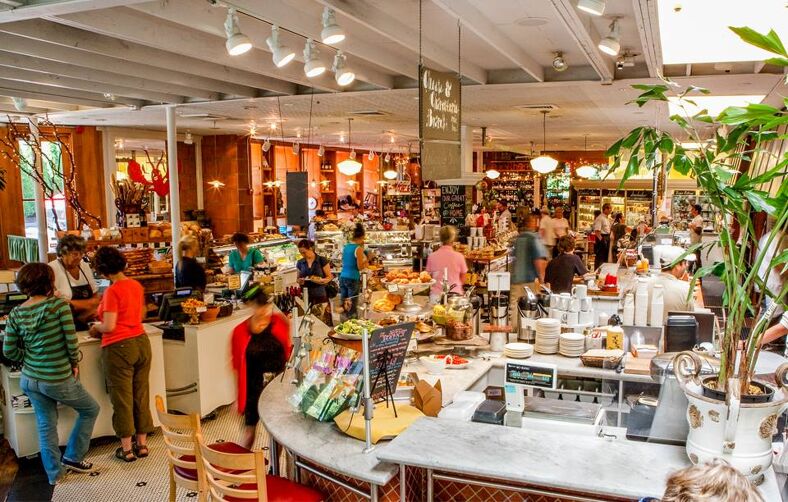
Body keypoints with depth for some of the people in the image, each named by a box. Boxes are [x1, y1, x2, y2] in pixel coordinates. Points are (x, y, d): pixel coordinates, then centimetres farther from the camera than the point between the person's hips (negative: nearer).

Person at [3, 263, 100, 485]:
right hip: (58, 380, -5)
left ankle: (54, 473, 30)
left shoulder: (16, 313, -2)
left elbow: (9, 351, -1)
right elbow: (71, 340, -18)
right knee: (90, 409, 19)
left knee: (45, 425, 20)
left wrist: (29, 358, 15)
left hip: (29, 379, 6)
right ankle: (72, 457, 25)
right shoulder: (58, 304, -17)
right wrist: (75, 363, -1)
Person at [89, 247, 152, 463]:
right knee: (141, 396, 13)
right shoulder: (137, 285, 6)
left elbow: (109, 326, -17)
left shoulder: (112, 291, -16)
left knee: (122, 398, 6)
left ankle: (127, 449, 15)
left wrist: (96, 328, 2)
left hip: (119, 347, -7)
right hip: (141, 342, 7)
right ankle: (142, 444, 23)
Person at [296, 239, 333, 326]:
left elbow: (330, 277, 0)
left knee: (323, 323, -9)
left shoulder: (322, 261, -3)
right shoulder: (300, 263, 9)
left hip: (320, 297, -3)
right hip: (306, 297, 3)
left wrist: (320, 280, -19)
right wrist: (299, 281, -3)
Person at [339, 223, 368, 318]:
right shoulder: (358, 249, -12)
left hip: (343, 277, 7)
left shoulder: (346, 246, 8)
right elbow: (360, 267, -12)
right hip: (353, 279, -7)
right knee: (352, 307, 1)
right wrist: (365, 260, 7)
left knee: (343, 305, 12)